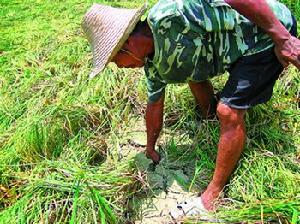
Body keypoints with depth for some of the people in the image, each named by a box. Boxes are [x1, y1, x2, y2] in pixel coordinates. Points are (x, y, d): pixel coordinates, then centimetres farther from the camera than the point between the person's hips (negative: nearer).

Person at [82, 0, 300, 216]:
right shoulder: (155, 66, 0)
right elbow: (154, 105, 13)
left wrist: (282, 37, -26)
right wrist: (150, 147, 26)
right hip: (238, 44, 8)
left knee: (229, 112, -15)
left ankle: (214, 194, 1)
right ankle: (210, 114, 43)